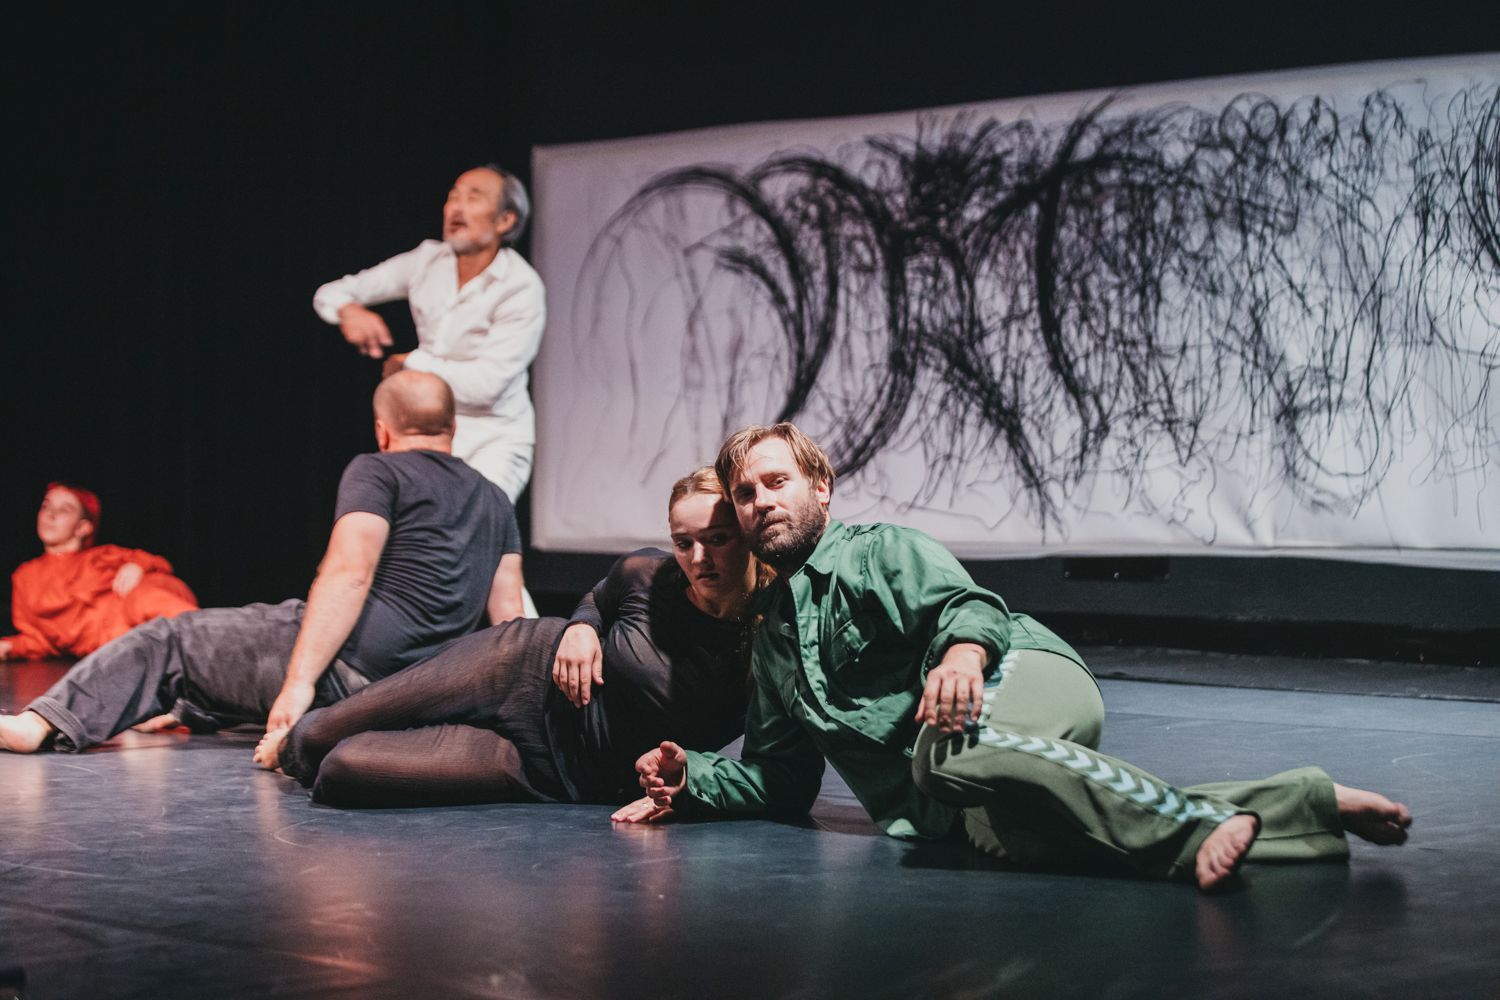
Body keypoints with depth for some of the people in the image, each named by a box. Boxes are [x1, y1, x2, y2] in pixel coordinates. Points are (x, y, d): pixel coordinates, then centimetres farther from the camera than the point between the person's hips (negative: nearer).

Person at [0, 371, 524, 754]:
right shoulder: (494, 499, 20)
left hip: (346, 663, -7)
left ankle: (43, 724, 2)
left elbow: (349, 573, -15)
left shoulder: (378, 471, -1)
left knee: (168, 639, 8)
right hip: (415, 691, 7)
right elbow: (508, 614, 15)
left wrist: (300, 681, -21)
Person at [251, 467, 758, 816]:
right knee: (316, 740, 4)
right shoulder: (648, 575, -11)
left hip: (557, 771, -2)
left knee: (341, 773, -12)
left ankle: (305, 756, 27)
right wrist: (580, 626, -9)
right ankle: (291, 742, 44)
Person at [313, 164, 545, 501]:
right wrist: (349, 310, -19)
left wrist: (409, 364, -10)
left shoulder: (521, 288, -15)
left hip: (494, 439, -5)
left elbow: (485, 383, -22)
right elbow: (330, 294, 6)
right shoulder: (428, 261, 2)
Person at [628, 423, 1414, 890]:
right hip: (960, 809, 5)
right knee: (1011, 828, -31)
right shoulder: (773, 639, 31)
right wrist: (693, 781, 16)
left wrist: (963, 648, -30)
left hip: (1026, 678, -5)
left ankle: (1195, 826, -41)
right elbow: (780, 779, 33)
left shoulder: (879, 551, 12)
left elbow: (964, 602, -7)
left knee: (948, 748, -41)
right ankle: (1297, 807, -34)